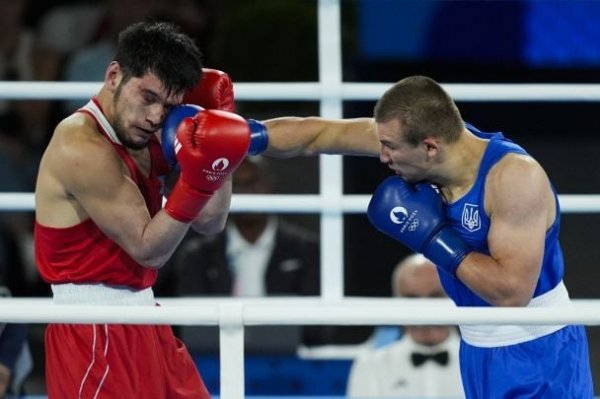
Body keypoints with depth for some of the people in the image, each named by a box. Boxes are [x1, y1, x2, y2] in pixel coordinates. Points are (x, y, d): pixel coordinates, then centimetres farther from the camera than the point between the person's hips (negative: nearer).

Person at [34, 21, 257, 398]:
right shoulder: (81, 148, -19)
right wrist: (197, 181, -32)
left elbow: (210, 222, 9)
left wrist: (220, 124, 1)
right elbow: (149, 249, -19)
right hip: (93, 335, -10)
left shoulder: (144, 138, 9)